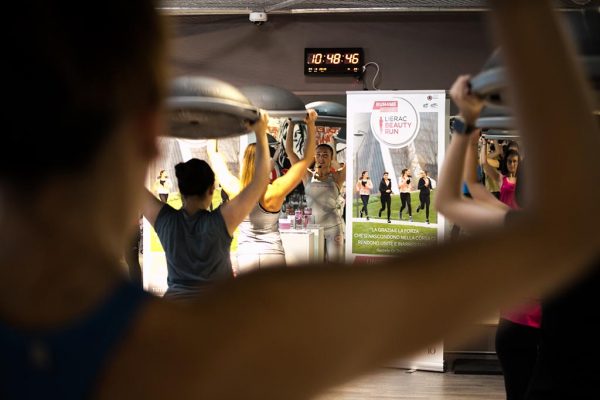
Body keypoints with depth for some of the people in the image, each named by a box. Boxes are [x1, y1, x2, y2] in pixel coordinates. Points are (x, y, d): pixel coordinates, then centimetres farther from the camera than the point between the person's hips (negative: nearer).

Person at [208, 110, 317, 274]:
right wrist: (311, 125, -5)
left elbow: (213, 154, 8)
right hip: (274, 256, -2)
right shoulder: (275, 192, -12)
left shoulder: (235, 190, -7)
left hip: (246, 258, 2)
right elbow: (307, 158, -6)